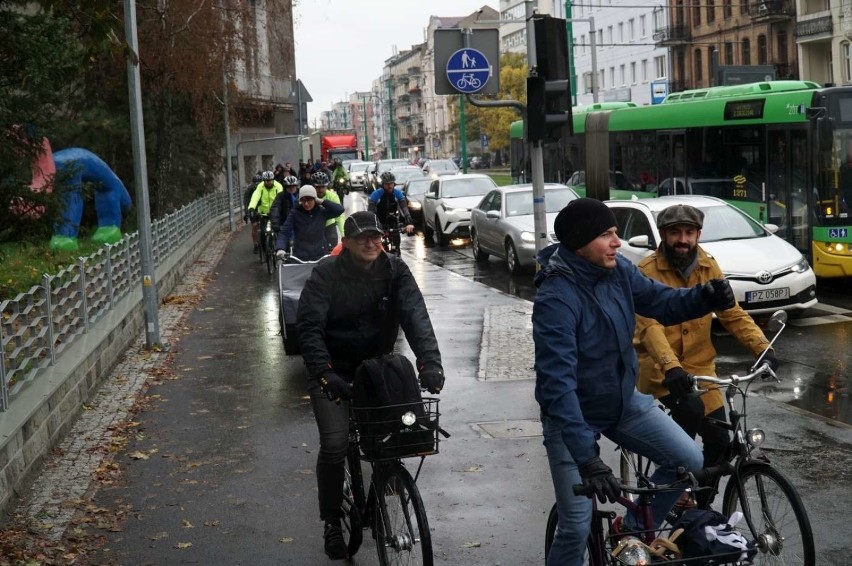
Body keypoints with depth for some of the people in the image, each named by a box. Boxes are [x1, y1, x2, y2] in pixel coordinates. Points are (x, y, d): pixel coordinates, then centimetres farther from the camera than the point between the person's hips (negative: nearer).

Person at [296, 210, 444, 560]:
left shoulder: (395, 271, -9)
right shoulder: (327, 274, -16)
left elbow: (415, 316, -21)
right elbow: (309, 326, -24)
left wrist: (429, 361, -37)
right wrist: (324, 373, -39)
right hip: (333, 370, -3)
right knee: (334, 445, -15)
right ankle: (331, 522, 8)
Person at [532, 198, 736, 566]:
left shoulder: (617, 270, -10)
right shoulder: (555, 299, -30)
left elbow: (662, 302, 2)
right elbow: (557, 385, -35)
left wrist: (704, 297, -22)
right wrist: (587, 458, -40)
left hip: (624, 401, 7)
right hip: (572, 416, -6)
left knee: (688, 460, 0)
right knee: (577, 526, -6)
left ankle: (633, 531, 20)